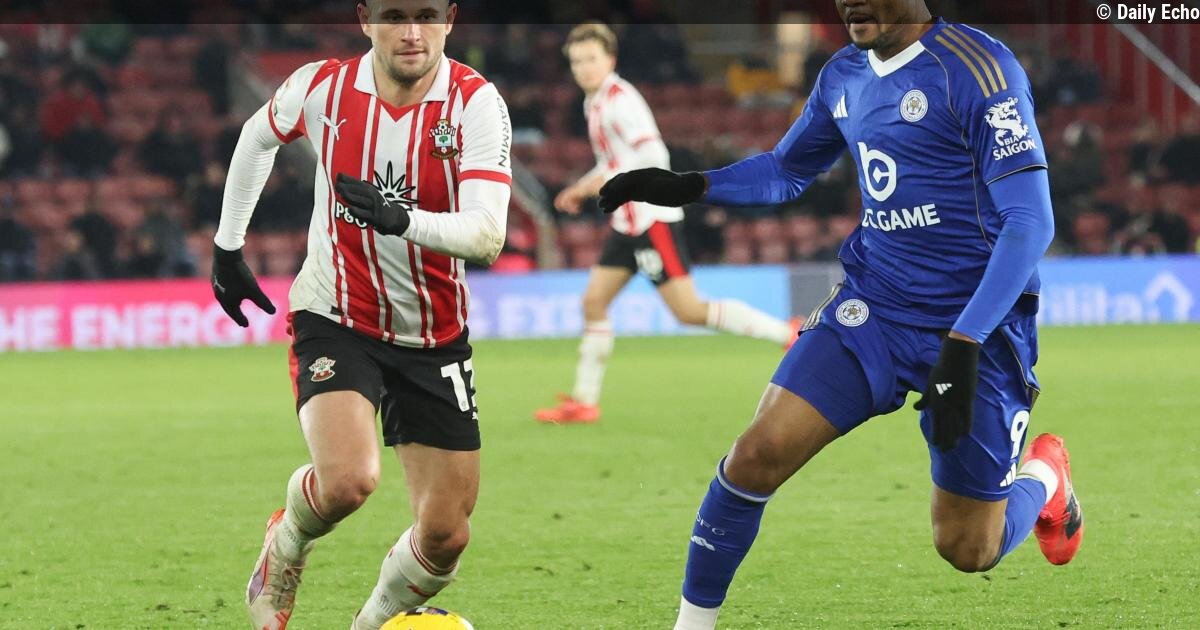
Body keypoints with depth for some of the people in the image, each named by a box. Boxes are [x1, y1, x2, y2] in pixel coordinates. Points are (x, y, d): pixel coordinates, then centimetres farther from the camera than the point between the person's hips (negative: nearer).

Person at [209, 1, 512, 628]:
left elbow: (487, 235, -28)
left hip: (434, 336, 1)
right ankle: (286, 542, 7)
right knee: (347, 480, -27)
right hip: (335, 321, -1)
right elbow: (258, 135, 13)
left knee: (446, 536, 1)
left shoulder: (475, 103, -17)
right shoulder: (323, 87, -11)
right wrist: (227, 245, 16)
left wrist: (401, 219, -45)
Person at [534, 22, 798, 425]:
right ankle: (584, 401, 11)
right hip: (628, 222, 10)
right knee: (593, 302, 6)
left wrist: (607, 182, -21)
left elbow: (653, 157, -23)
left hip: (652, 218, -10)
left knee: (689, 311, -11)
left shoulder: (619, 100, -15)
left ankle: (787, 334, -4)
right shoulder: (594, 102, 14)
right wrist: (583, 190, 16)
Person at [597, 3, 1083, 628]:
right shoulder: (844, 74, 5)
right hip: (869, 310, 5)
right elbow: (785, 170, 24)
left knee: (966, 550, 6)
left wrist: (962, 344, -28)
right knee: (758, 454, -14)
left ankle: (1044, 477, 39)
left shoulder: (976, 68, -18)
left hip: (975, 330, -5)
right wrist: (689, 186, 5)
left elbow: (1030, 220, -21)